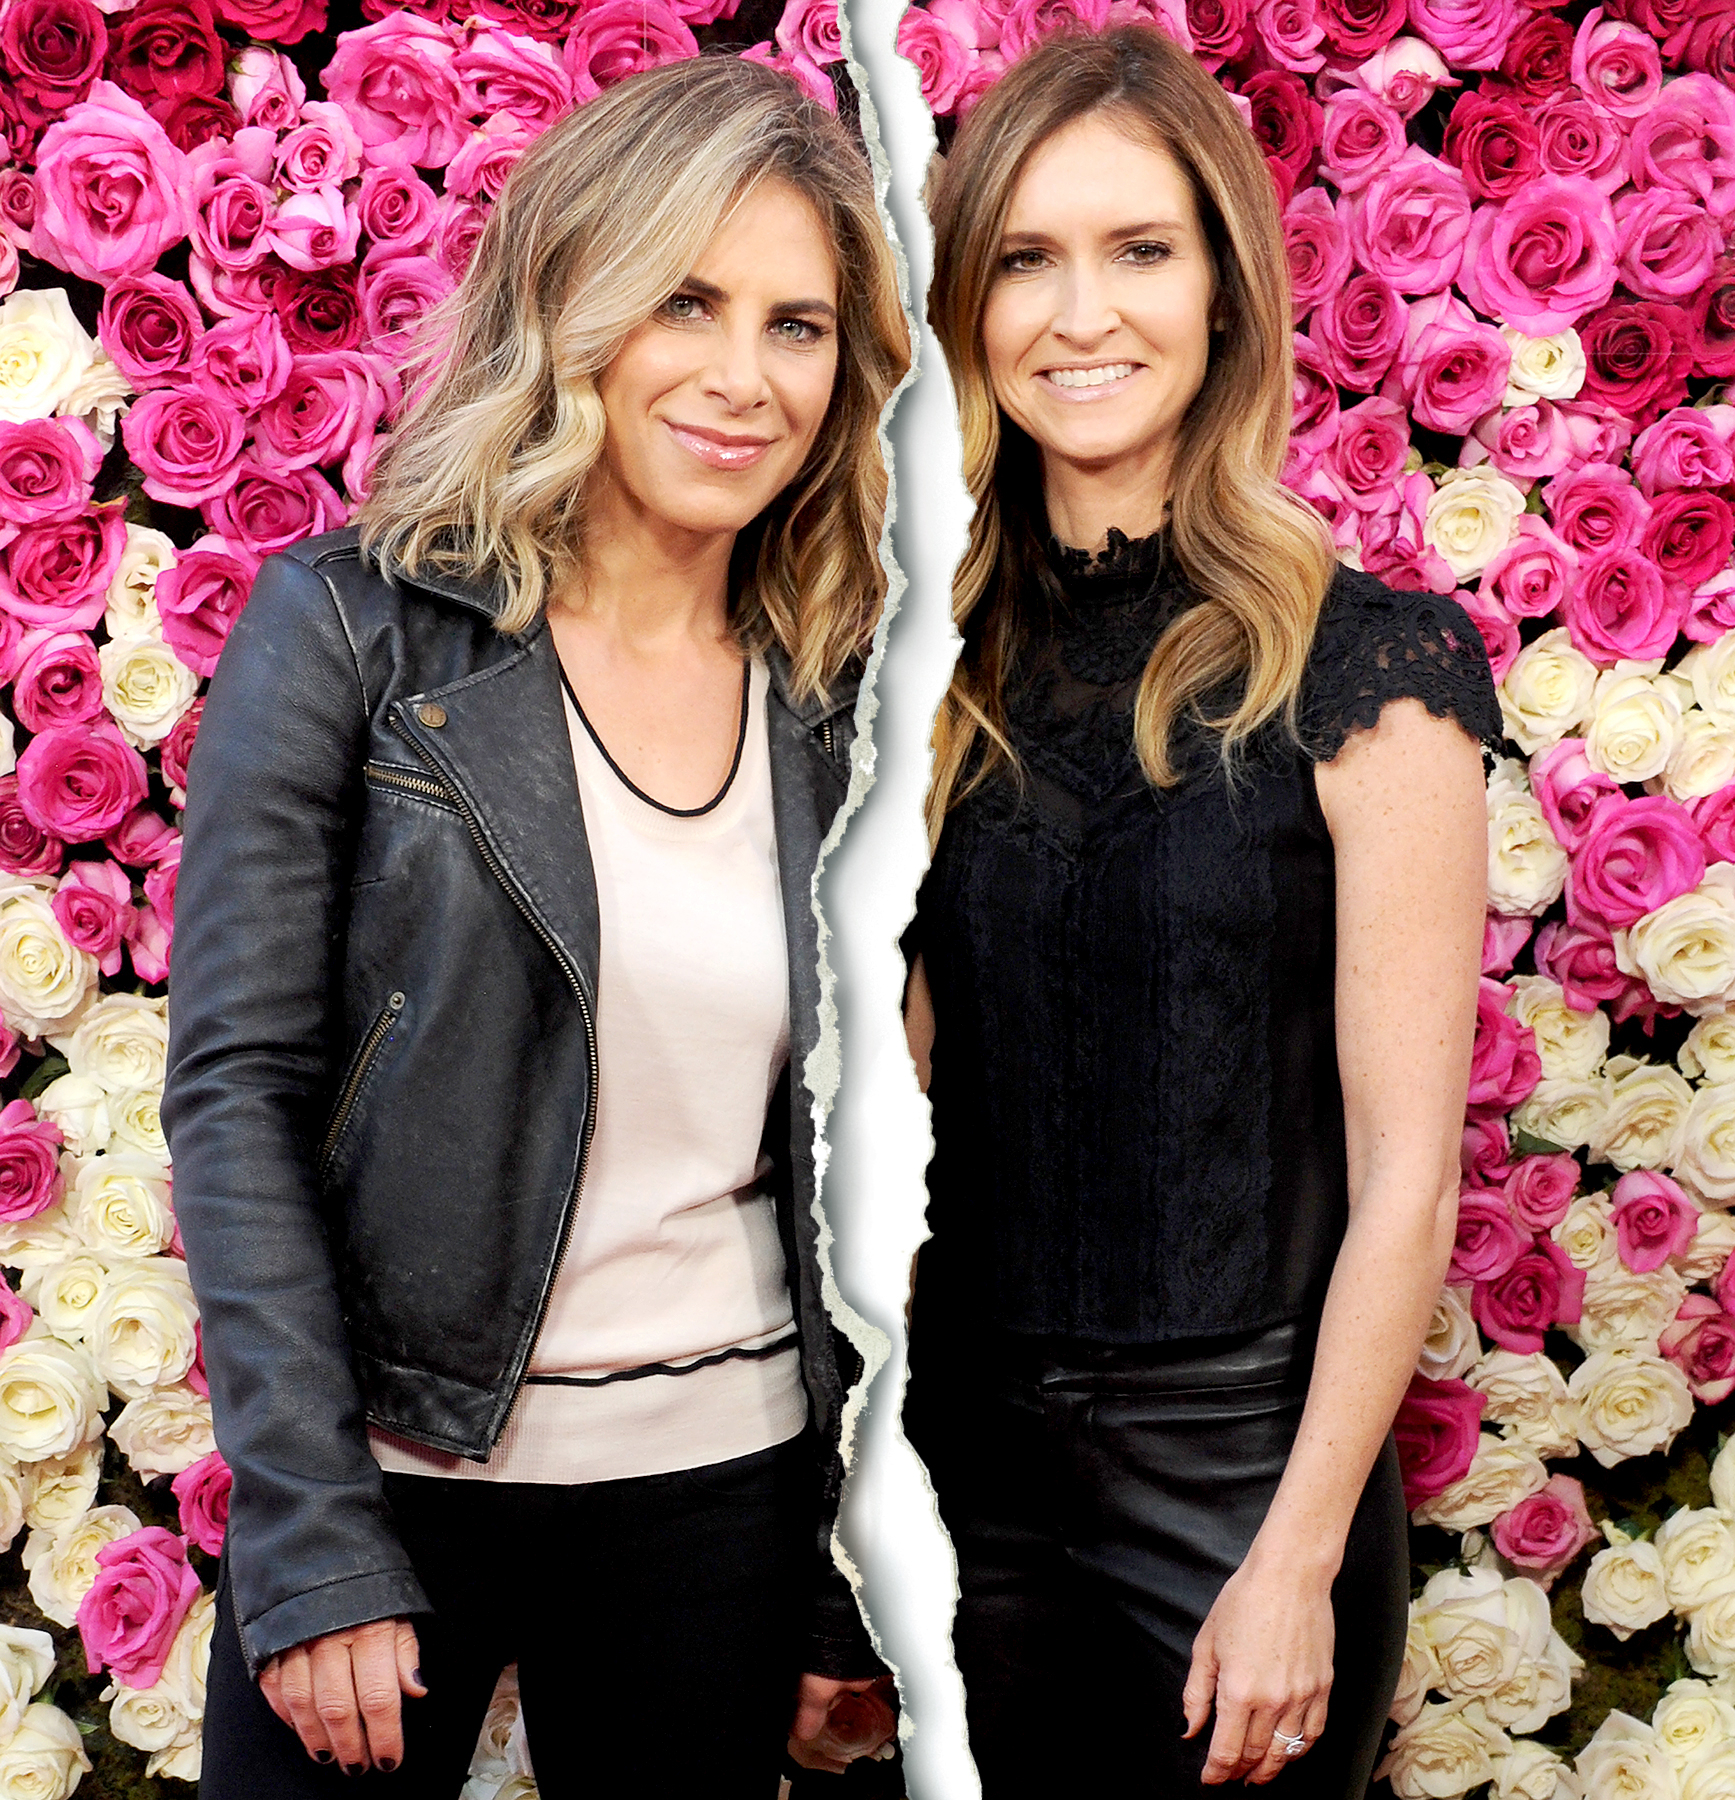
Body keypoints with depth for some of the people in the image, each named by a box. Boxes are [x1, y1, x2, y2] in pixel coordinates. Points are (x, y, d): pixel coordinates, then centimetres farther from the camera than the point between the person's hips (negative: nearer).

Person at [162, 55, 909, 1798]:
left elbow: (843, 1177, 8)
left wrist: (848, 1586, 10)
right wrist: (314, 1550, -14)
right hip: (392, 1461, -3)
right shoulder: (356, 627, -7)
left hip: (724, 1482, 3)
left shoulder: (837, 707, 3)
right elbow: (237, 1094, -10)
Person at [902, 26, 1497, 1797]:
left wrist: (1296, 1564, -12)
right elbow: (906, 1103, 8)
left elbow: (1405, 1176, -10)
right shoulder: (941, 669, 3)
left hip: (1245, 1468, -3)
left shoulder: (1368, 669, -9)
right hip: (967, 1462, 4)